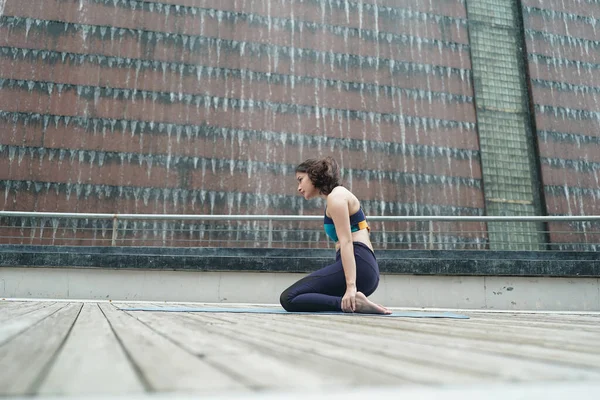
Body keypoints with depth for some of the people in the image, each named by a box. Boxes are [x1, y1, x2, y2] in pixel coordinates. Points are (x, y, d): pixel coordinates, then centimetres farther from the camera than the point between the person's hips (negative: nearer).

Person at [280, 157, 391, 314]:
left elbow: (346, 242, -15)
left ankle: (352, 303, -21)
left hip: (357, 264, -10)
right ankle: (353, 301, 3)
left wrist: (350, 285, -23)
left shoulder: (336, 196, -3)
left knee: (289, 298, -14)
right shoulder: (338, 196, 26)